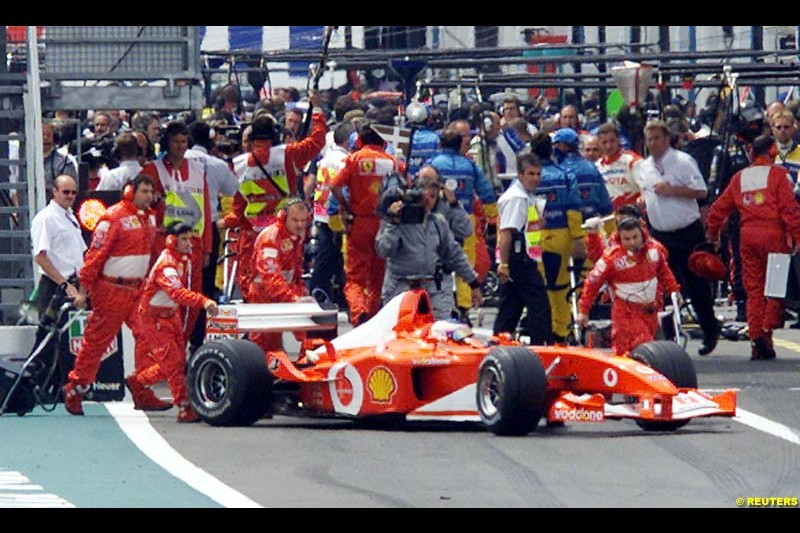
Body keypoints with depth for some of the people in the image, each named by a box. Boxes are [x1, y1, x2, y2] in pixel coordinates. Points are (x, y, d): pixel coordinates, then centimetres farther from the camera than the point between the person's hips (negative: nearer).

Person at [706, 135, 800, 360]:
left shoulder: (739, 177, 15)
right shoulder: (778, 174, 0)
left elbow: (720, 208, 17)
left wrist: (712, 234, 29)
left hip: (747, 235, 4)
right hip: (773, 233, -4)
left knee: (754, 289, 8)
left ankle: (755, 338, 3)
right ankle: (767, 332, -15)